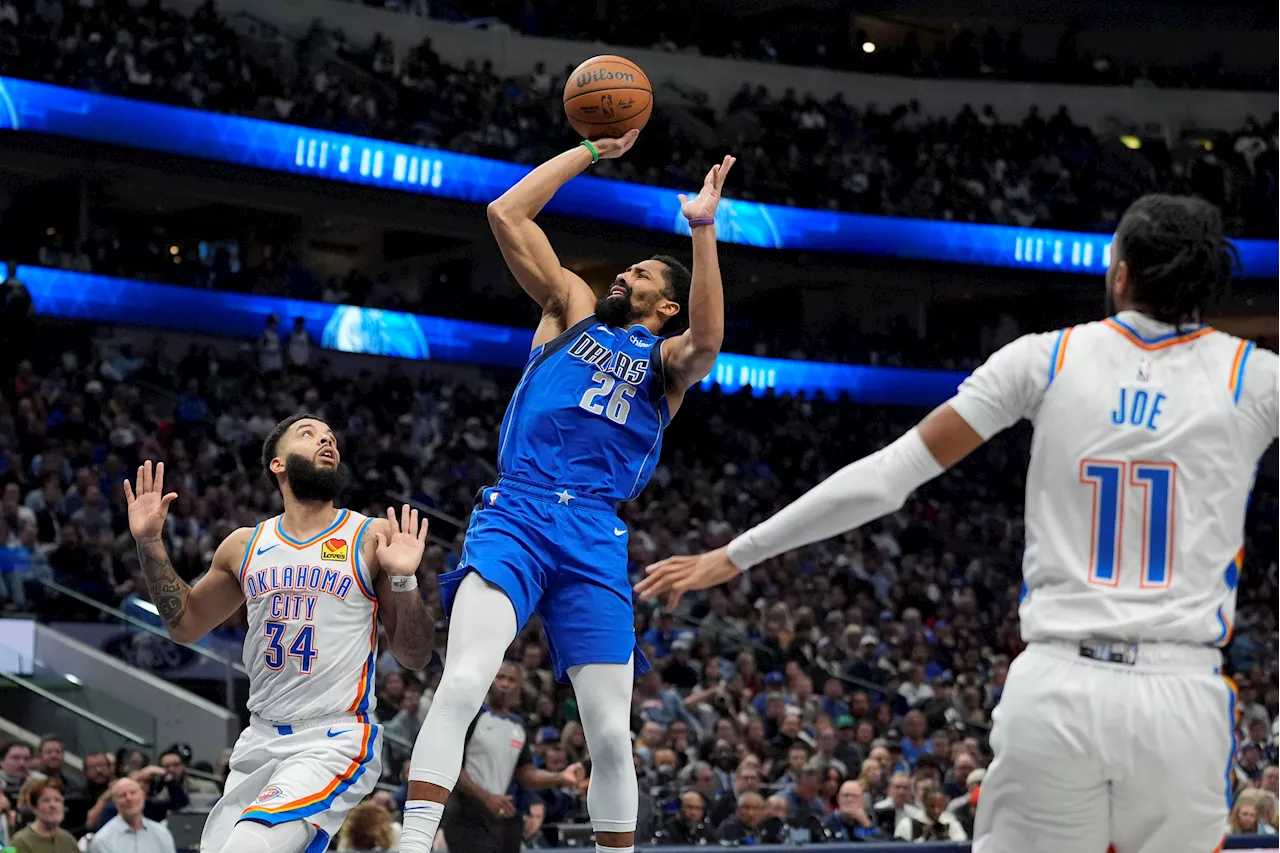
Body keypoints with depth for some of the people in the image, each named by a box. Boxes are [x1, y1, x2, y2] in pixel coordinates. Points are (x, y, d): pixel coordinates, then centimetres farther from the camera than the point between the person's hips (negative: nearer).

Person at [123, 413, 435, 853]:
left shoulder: (373, 537, -2)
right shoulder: (245, 546, 9)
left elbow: (414, 658, -1)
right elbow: (187, 624, 23)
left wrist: (403, 580, -19)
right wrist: (150, 544, 11)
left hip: (333, 744, -6)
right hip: (260, 740, 6)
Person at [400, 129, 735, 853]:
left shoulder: (668, 360, 16)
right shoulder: (573, 309, 21)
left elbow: (707, 342, -10)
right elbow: (507, 213, 14)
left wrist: (704, 231, -14)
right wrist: (591, 151, 15)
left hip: (595, 537, 1)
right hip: (516, 513, -1)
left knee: (612, 731, 0)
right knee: (464, 682, -23)